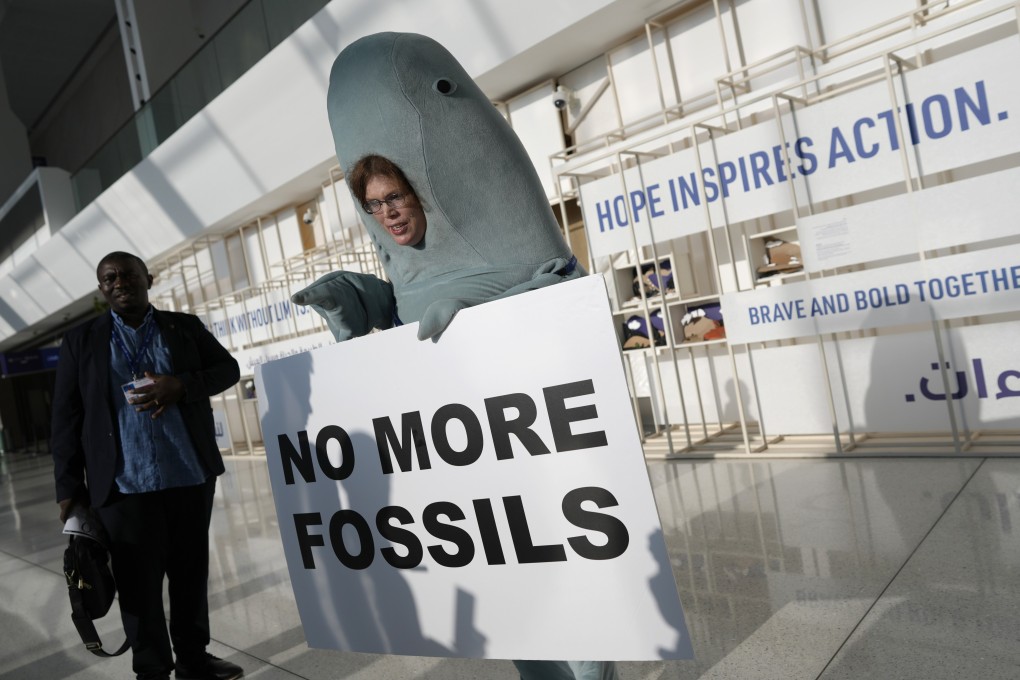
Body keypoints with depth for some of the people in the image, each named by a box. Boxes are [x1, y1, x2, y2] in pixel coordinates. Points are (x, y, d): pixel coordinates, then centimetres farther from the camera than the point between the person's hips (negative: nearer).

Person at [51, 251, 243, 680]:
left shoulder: (185, 327, 9)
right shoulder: (80, 340, 5)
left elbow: (228, 369, 5)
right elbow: (66, 418, 3)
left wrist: (180, 386, -14)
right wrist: (69, 488, -2)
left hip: (192, 478, 2)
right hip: (125, 485, -1)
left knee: (192, 575, 13)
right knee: (138, 585, 5)